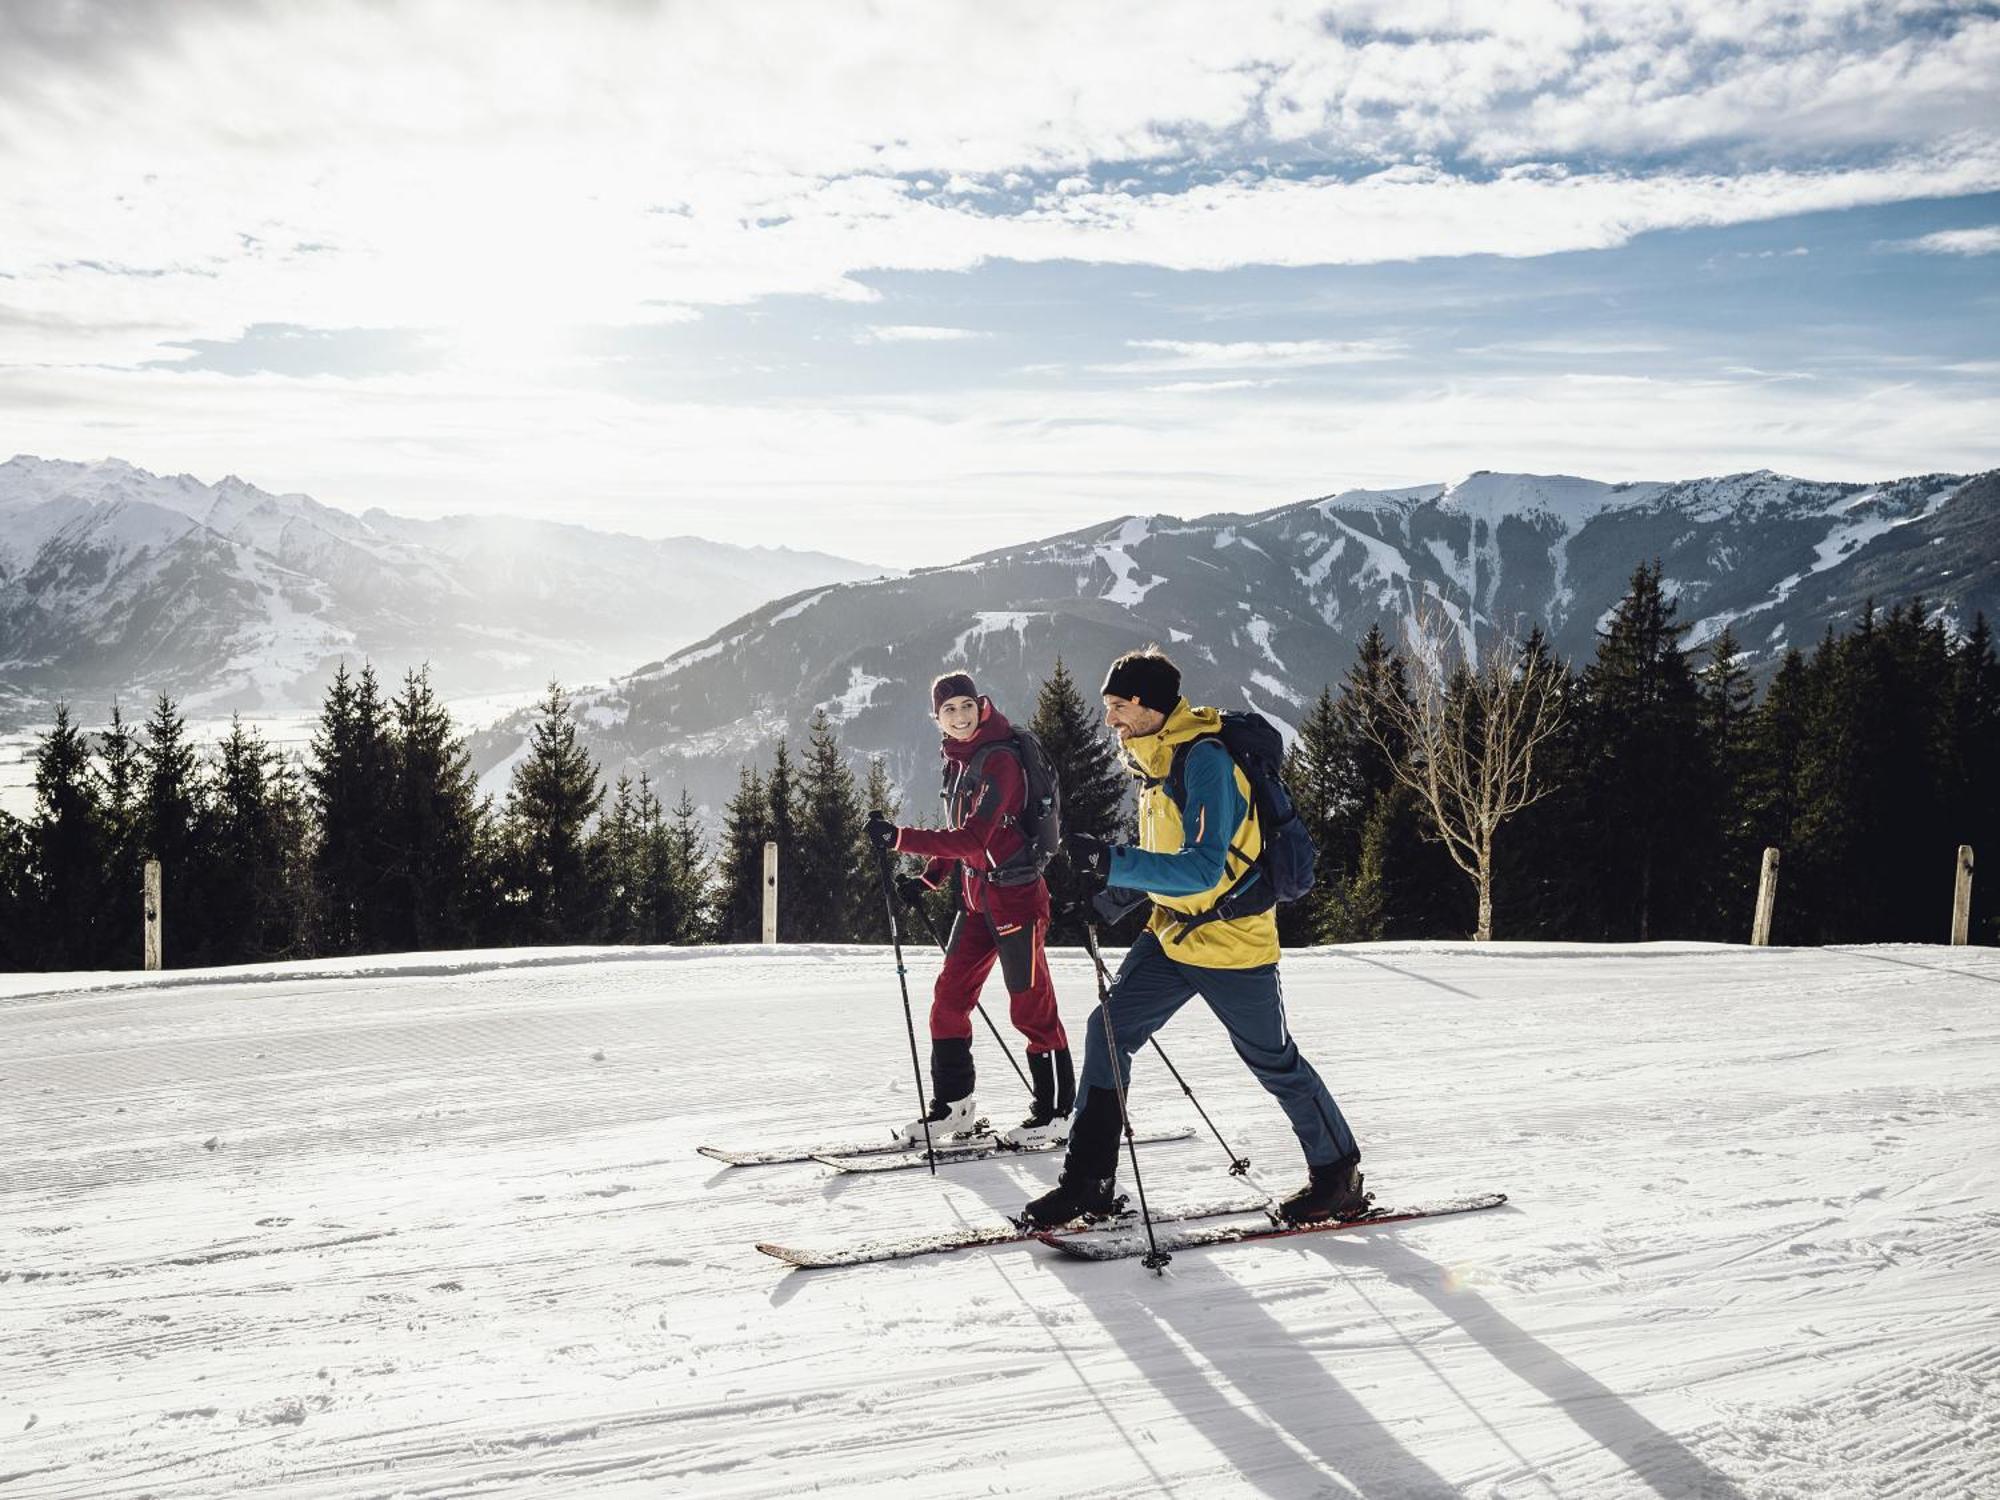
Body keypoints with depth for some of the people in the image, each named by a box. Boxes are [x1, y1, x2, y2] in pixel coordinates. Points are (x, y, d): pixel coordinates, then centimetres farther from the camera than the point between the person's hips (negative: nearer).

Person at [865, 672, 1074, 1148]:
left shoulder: (999, 760, -18)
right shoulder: (958, 760, 10)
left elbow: (973, 839, -26)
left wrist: (899, 838, -29)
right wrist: (928, 879, 8)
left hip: (1016, 894, -9)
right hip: (978, 897, 9)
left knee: (1032, 1006, 0)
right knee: (949, 996, 8)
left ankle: (1056, 1112, 12)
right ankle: (952, 1104, 19)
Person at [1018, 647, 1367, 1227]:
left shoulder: (1205, 759, -22)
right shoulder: (1153, 759, 7)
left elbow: (1202, 868, -31)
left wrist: (1114, 862, -37)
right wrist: (1111, 887, 9)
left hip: (1231, 939, -8)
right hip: (1172, 933, 8)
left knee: (1274, 1062, 6)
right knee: (1108, 1031, 0)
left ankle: (1339, 1176, 27)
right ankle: (1088, 1181, 7)